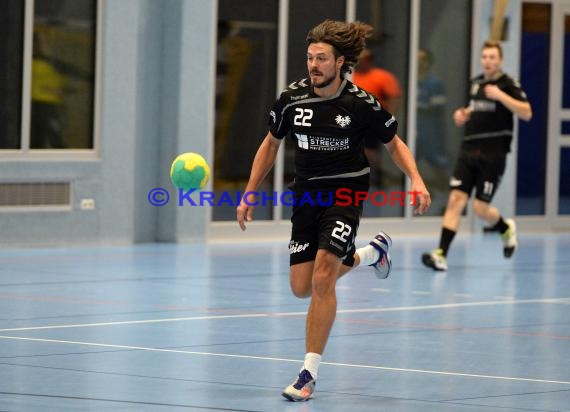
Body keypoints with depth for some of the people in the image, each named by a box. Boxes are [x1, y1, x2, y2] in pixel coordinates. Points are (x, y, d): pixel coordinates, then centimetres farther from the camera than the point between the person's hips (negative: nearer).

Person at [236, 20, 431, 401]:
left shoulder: (361, 104, -14)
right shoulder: (291, 98, -6)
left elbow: (395, 143, 1)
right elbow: (271, 144, 10)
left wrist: (417, 180, -16)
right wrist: (249, 195, 8)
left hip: (346, 193, -4)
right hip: (307, 193, 5)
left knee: (323, 276, -20)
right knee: (302, 287, 6)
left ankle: (309, 373, -13)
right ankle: (371, 252, 36)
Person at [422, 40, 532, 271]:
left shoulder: (508, 85, -6)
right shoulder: (476, 83, 14)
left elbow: (526, 113, -19)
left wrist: (501, 96, -26)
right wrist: (463, 114, 11)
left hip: (493, 155, -5)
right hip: (469, 151, 5)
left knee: (481, 208, -4)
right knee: (456, 200, -7)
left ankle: (506, 228, 30)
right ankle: (441, 255, -11)